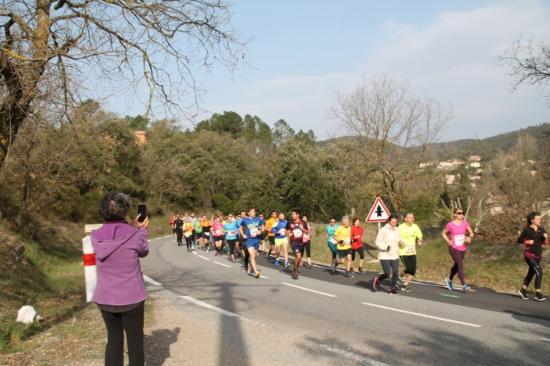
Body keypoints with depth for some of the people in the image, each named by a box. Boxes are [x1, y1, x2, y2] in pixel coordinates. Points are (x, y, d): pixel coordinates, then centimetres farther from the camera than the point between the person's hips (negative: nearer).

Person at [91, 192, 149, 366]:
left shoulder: (96, 236, -6)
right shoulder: (135, 235, -16)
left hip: (105, 298, 4)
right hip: (131, 298, -3)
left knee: (114, 340, 19)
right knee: (135, 341, 12)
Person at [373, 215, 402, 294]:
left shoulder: (397, 230, 5)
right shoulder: (383, 230, -11)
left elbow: (399, 240, 18)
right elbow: (378, 242, -9)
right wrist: (385, 247, -24)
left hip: (395, 255, 5)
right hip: (385, 256, -5)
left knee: (395, 273, -1)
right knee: (387, 274, -6)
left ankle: (393, 288, 18)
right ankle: (377, 280, 25)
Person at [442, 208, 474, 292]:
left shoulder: (465, 223, -1)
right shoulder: (450, 225, -9)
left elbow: (471, 233, 6)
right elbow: (443, 233, 5)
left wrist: (469, 238, -15)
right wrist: (448, 241, -9)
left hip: (462, 249, 5)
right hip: (454, 248, -5)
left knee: (457, 265, 19)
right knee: (460, 265, -16)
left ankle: (449, 280, 43)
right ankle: (464, 286, -15)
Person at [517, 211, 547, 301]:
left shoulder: (541, 230, 5)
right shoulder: (527, 230, -9)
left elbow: (545, 243, 8)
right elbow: (519, 240, -3)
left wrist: (545, 238, -11)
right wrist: (528, 242, -17)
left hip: (538, 256, 6)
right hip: (529, 255, -6)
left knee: (531, 273, 16)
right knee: (539, 272, -15)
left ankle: (523, 290, 32)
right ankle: (538, 294, -8)